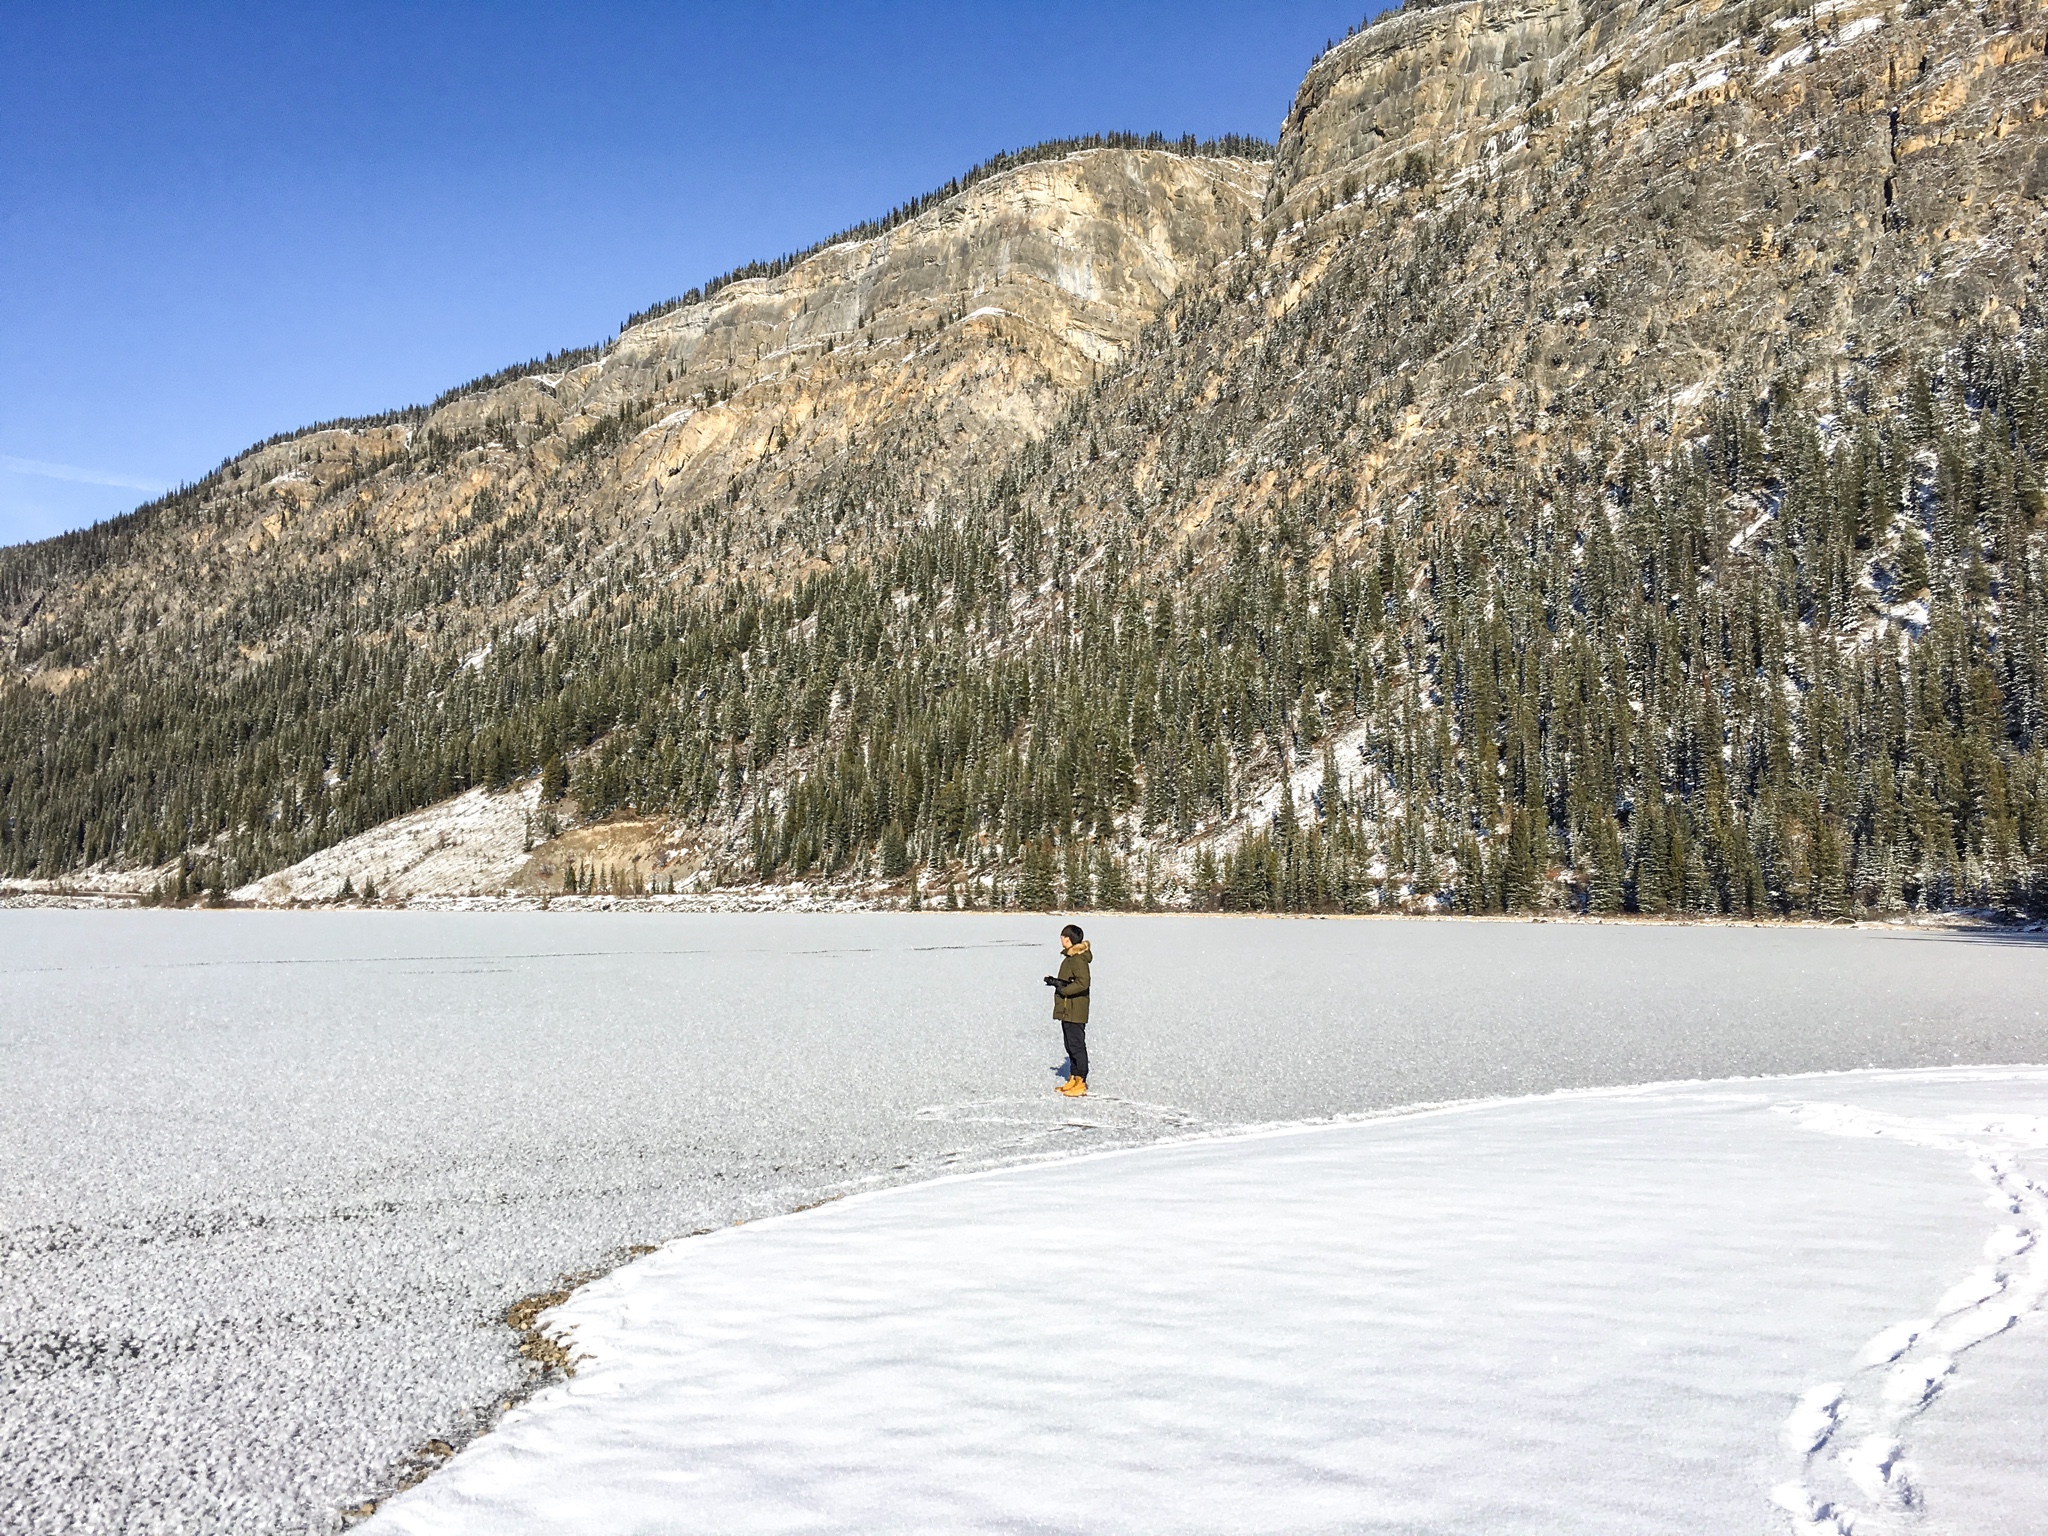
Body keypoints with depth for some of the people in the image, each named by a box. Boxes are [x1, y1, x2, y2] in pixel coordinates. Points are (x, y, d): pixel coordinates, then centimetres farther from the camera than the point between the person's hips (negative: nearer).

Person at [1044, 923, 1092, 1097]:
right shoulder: (1070, 957, 14)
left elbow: (1082, 983, -27)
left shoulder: (1078, 959, -19)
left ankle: (1081, 1083, 0)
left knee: (1077, 1046, -5)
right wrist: (1057, 982, 4)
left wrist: (1063, 989, -19)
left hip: (1075, 1012, -11)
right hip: (1067, 1011, 11)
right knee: (1070, 1046, 16)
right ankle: (1073, 1079, 24)